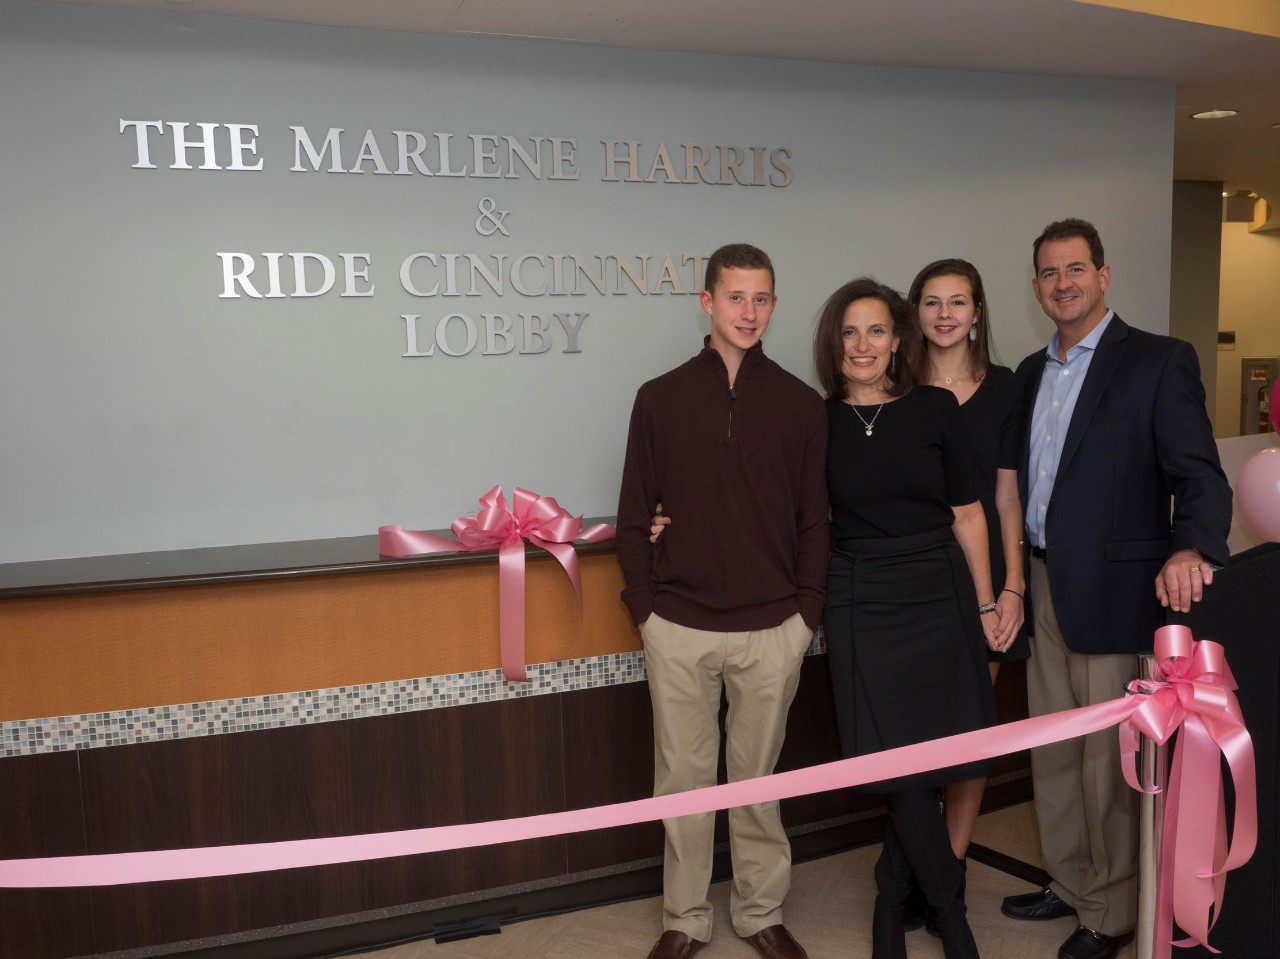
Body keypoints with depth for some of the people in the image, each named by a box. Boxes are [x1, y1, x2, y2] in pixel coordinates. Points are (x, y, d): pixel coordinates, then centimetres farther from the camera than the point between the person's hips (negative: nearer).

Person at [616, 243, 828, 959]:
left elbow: (813, 519, 5)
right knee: (683, 777, 10)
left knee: (758, 775, 12)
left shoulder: (800, 404, 3)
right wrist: (644, 604, -1)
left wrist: (808, 611, 0)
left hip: (773, 630, 0)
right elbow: (635, 513, 4)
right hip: (679, 628, 0)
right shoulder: (661, 399, 2)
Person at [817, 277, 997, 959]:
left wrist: (985, 603, 5)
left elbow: (967, 514, 4)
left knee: (927, 764, 4)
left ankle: (892, 897, 27)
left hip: (940, 596, 1)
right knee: (903, 768, -2)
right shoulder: (817, 422, 1)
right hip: (861, 604, 0)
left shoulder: (935, 409, -1)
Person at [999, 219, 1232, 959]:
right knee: (1052, 748, 16)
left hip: (1112, 589, -6)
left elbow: (1199, 473, -14)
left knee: (1107, 757, 4)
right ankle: (1070, 883, 35)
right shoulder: (1033, 371, 13)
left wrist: (1190, 547, -33)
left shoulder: (1160, 362, -7)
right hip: (1044, 585, 7)